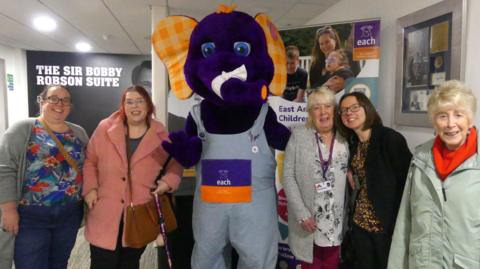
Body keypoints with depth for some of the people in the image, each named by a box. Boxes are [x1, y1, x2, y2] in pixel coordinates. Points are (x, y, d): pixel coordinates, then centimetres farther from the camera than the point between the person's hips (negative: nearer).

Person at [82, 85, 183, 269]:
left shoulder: (160, 135, -1)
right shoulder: (105, 128, -2)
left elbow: (175, 162, 10)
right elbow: (90, 160, 7)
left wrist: (168, 181, -7)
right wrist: (90, 188, -3)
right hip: (105, 213, -1)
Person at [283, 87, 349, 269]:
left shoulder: (346, 138, 4)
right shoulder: (298, 135, -1)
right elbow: (288, 176, -5)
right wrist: (302, 214, -12)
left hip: (337, 224, 2)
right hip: (309, 220, -1)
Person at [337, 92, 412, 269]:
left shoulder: (390, 138, -16)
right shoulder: (353, 142, 6)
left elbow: (408, 180, -16)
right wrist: (350, 174, 2)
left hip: (387, 223, -6)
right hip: (360, 222, 6)